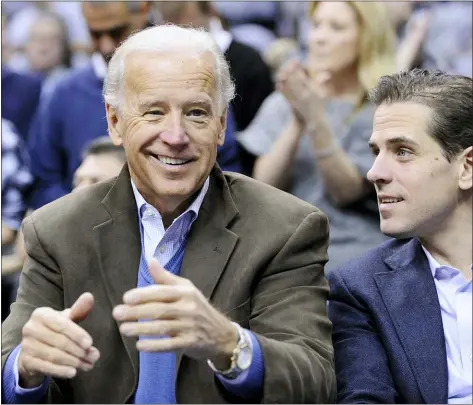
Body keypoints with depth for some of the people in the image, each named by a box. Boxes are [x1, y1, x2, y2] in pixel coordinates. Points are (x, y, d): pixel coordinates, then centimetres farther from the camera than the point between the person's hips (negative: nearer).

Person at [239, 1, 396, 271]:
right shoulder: (285, 101, 10)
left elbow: (345, 191, -9)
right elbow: (266, 186, 0)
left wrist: (315, 118, -21)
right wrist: (297, 121, -13)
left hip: (355, 244, -3)